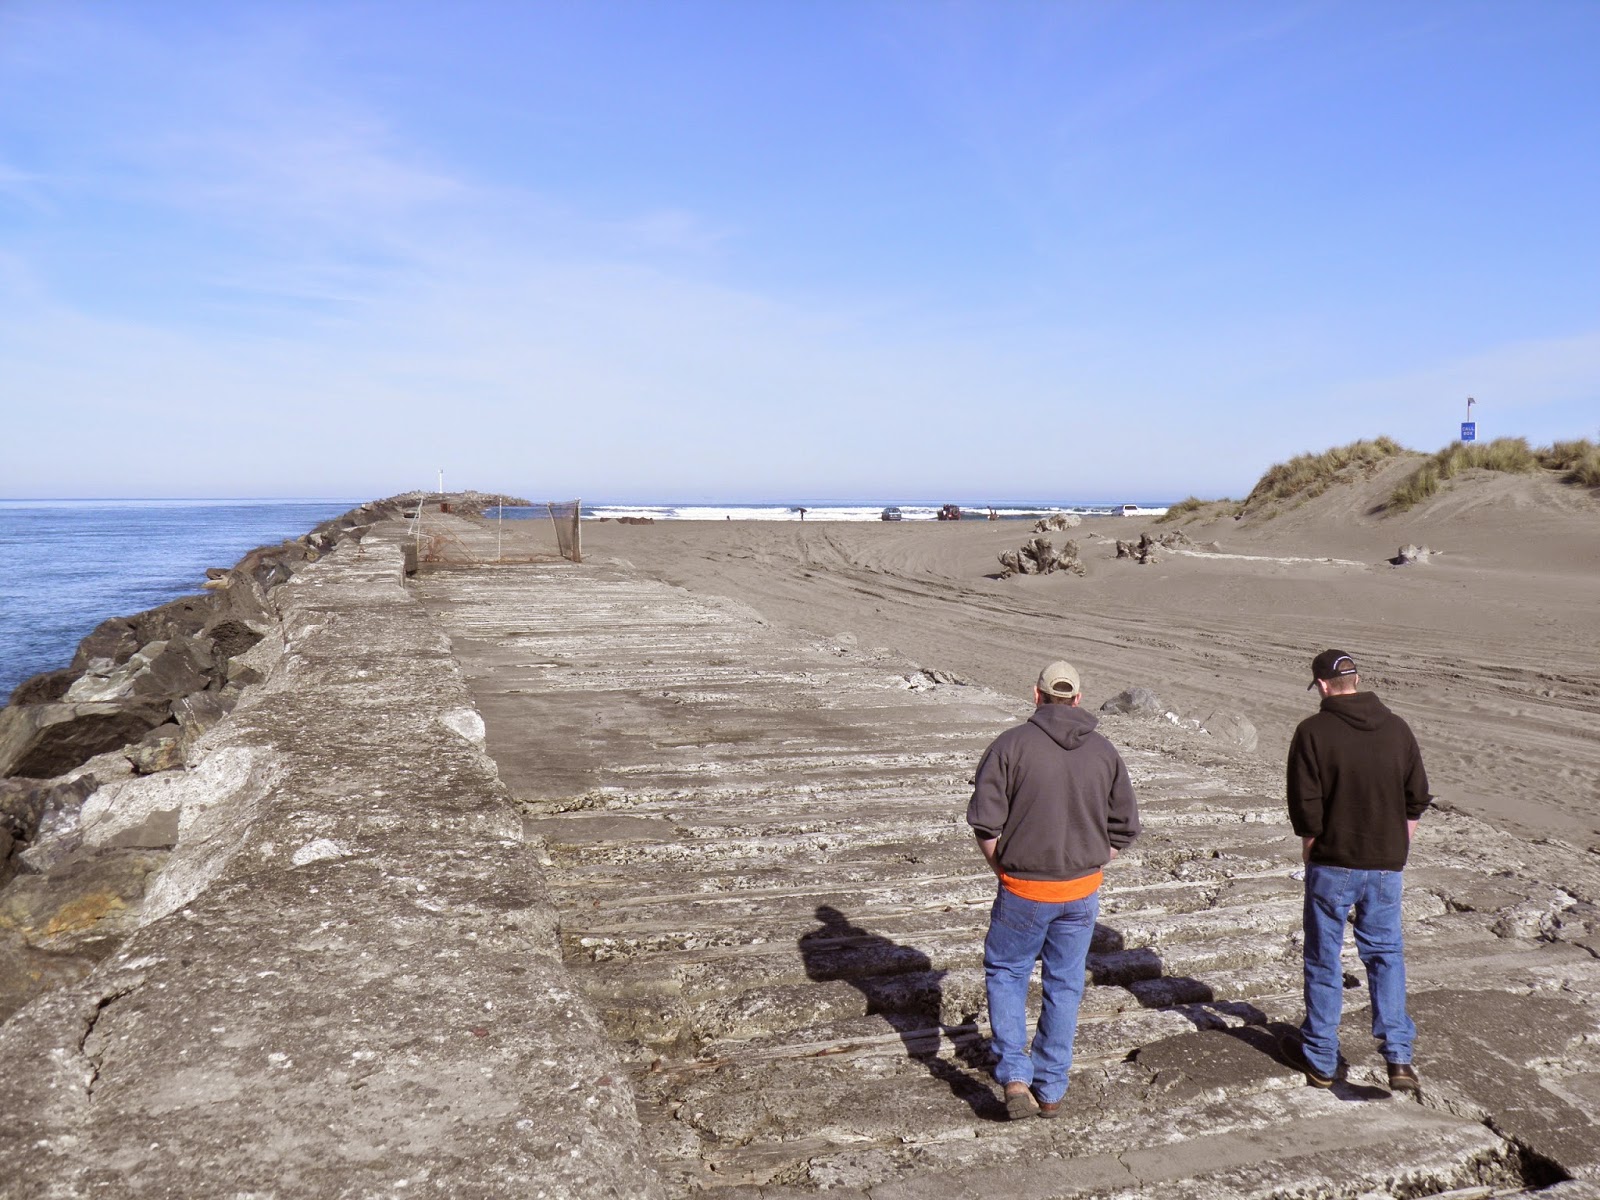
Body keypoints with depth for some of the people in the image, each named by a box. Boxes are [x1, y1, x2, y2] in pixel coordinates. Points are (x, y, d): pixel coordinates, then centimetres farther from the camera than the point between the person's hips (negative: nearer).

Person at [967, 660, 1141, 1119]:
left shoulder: (1011, 745, -11)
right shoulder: (1104, 751, 1)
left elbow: (985, 822, -13)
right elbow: (1125, 826, 7)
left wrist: (1003, 870, 2)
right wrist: (1089, 867, 14)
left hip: (1023, 890, -3)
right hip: (1083, 892, 3)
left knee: (1005, 973, 16)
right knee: (1065, 986, 16)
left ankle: (1015, 1077, 6)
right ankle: (1050, 1090, 25)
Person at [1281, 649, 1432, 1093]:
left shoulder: (1313, 732, -13)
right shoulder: (1397, 728, 1)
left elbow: (1304, 804, -15)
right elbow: (1418, 798, 6)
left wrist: (1310, 843, 2)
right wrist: (1397, 843, 17)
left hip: (1332, 863, -3)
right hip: (1385, 864, 4)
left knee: (1323, 959, 9)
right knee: (1386, 954, 16)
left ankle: (1320, 1058, 20)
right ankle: (1398, 1056, 7)